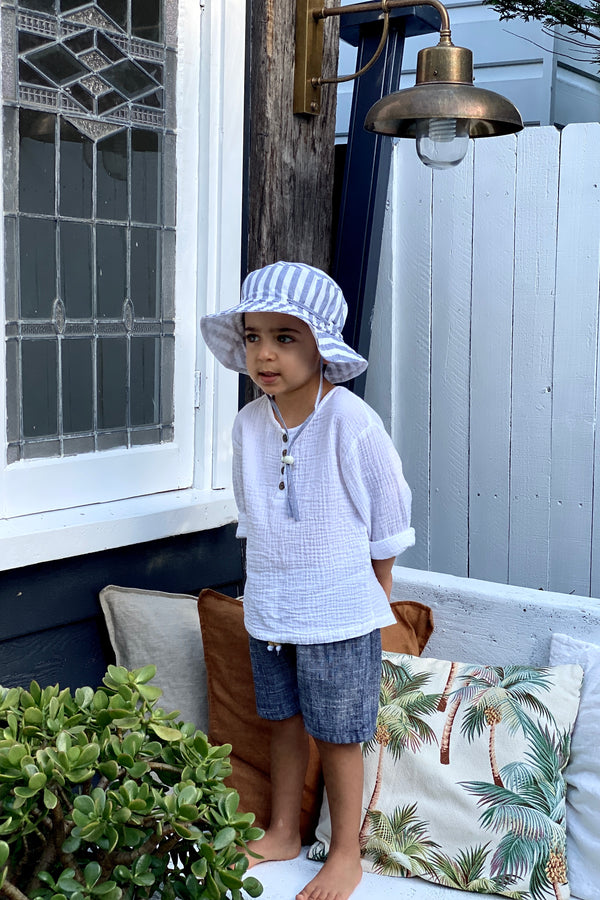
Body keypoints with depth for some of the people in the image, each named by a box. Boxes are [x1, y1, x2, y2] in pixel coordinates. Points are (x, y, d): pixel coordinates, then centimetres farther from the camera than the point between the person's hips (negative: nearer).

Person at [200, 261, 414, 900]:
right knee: (284, 723, 18)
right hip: (267, 612, 5)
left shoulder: (352, 424, -18)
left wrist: (375, 600, 0)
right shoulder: (248, 424, -2)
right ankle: (283, 834, 37)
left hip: (340, 615, -5)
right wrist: (270, 583, 13)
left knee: (336, 736, 7)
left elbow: (388, 523, -7)